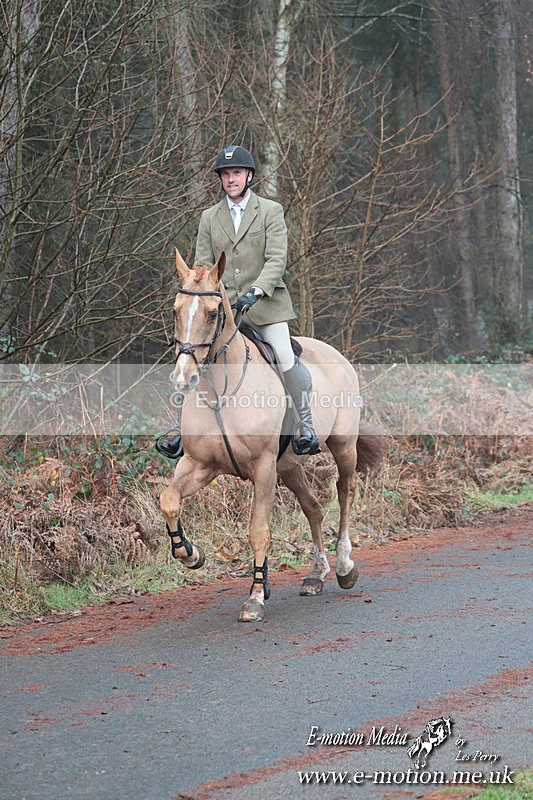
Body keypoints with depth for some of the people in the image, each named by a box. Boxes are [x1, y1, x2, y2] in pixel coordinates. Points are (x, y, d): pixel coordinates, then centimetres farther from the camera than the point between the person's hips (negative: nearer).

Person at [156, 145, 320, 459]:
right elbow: (203, 265, 10)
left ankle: (306, 428, 5)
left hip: (265, 302, -3)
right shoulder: (210, 217, 12)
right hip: (222, 303, 3)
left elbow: (277, 260, -9)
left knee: (287, 360, -12)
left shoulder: (271, 211, 1)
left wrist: (256, 291, -24)